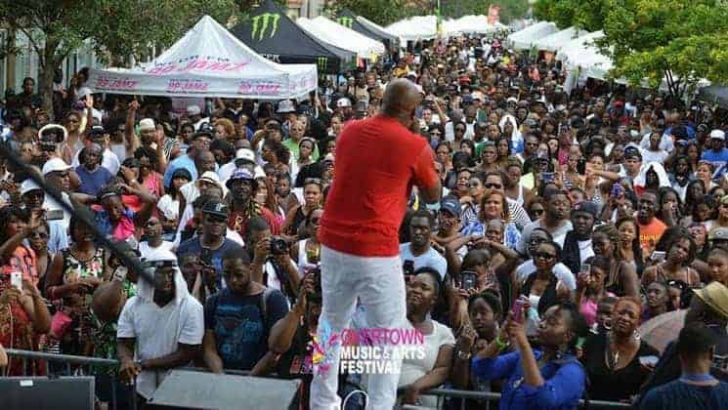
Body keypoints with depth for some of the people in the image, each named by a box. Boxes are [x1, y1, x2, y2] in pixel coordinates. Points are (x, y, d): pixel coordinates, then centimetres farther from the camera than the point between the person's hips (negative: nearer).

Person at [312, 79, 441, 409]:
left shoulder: (350, 131, 6)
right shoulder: (414, 146, -8)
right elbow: (433, 196, 7)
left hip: (334, 242, 6)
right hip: (376, 251, -6)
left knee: (331, 325, 19)